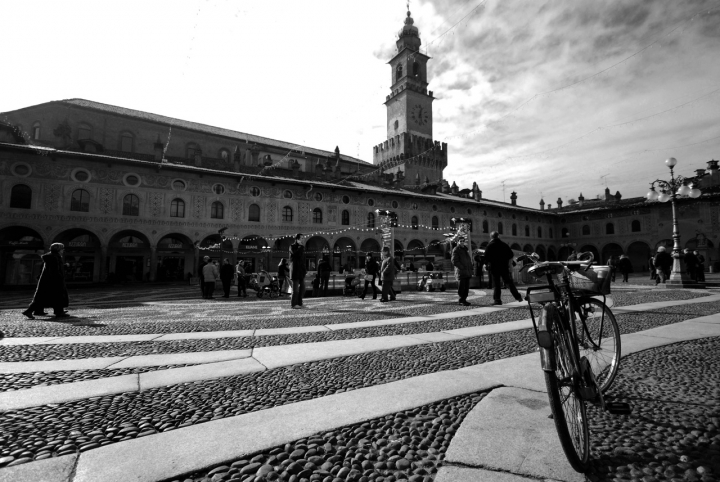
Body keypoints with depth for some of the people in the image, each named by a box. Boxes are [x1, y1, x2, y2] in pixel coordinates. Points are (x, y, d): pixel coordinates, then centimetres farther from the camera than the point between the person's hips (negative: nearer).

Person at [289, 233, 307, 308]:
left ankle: (299, 303, 15)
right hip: (295, 270, -7)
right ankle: (293, 304, 4)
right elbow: (295, 253, -25)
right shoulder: (292, 246, -4)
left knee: (302, 287, 6)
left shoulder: (301, 247, 16)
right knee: (295, 288, -5)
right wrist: (300, 247, -11)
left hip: (301, 270, 7)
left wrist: (305, 269, 14)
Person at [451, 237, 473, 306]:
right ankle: (461, 300, 2)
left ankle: (464, 299, 18)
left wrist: (470, 268, 14)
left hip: (467, 272, 8)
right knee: (461, 287, -5)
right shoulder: (456, 250, -5)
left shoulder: (465, 249, 21)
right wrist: (462, 267, -17)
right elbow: (454, 261, -13)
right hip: (461, 272, -8)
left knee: (466, 287, 10)